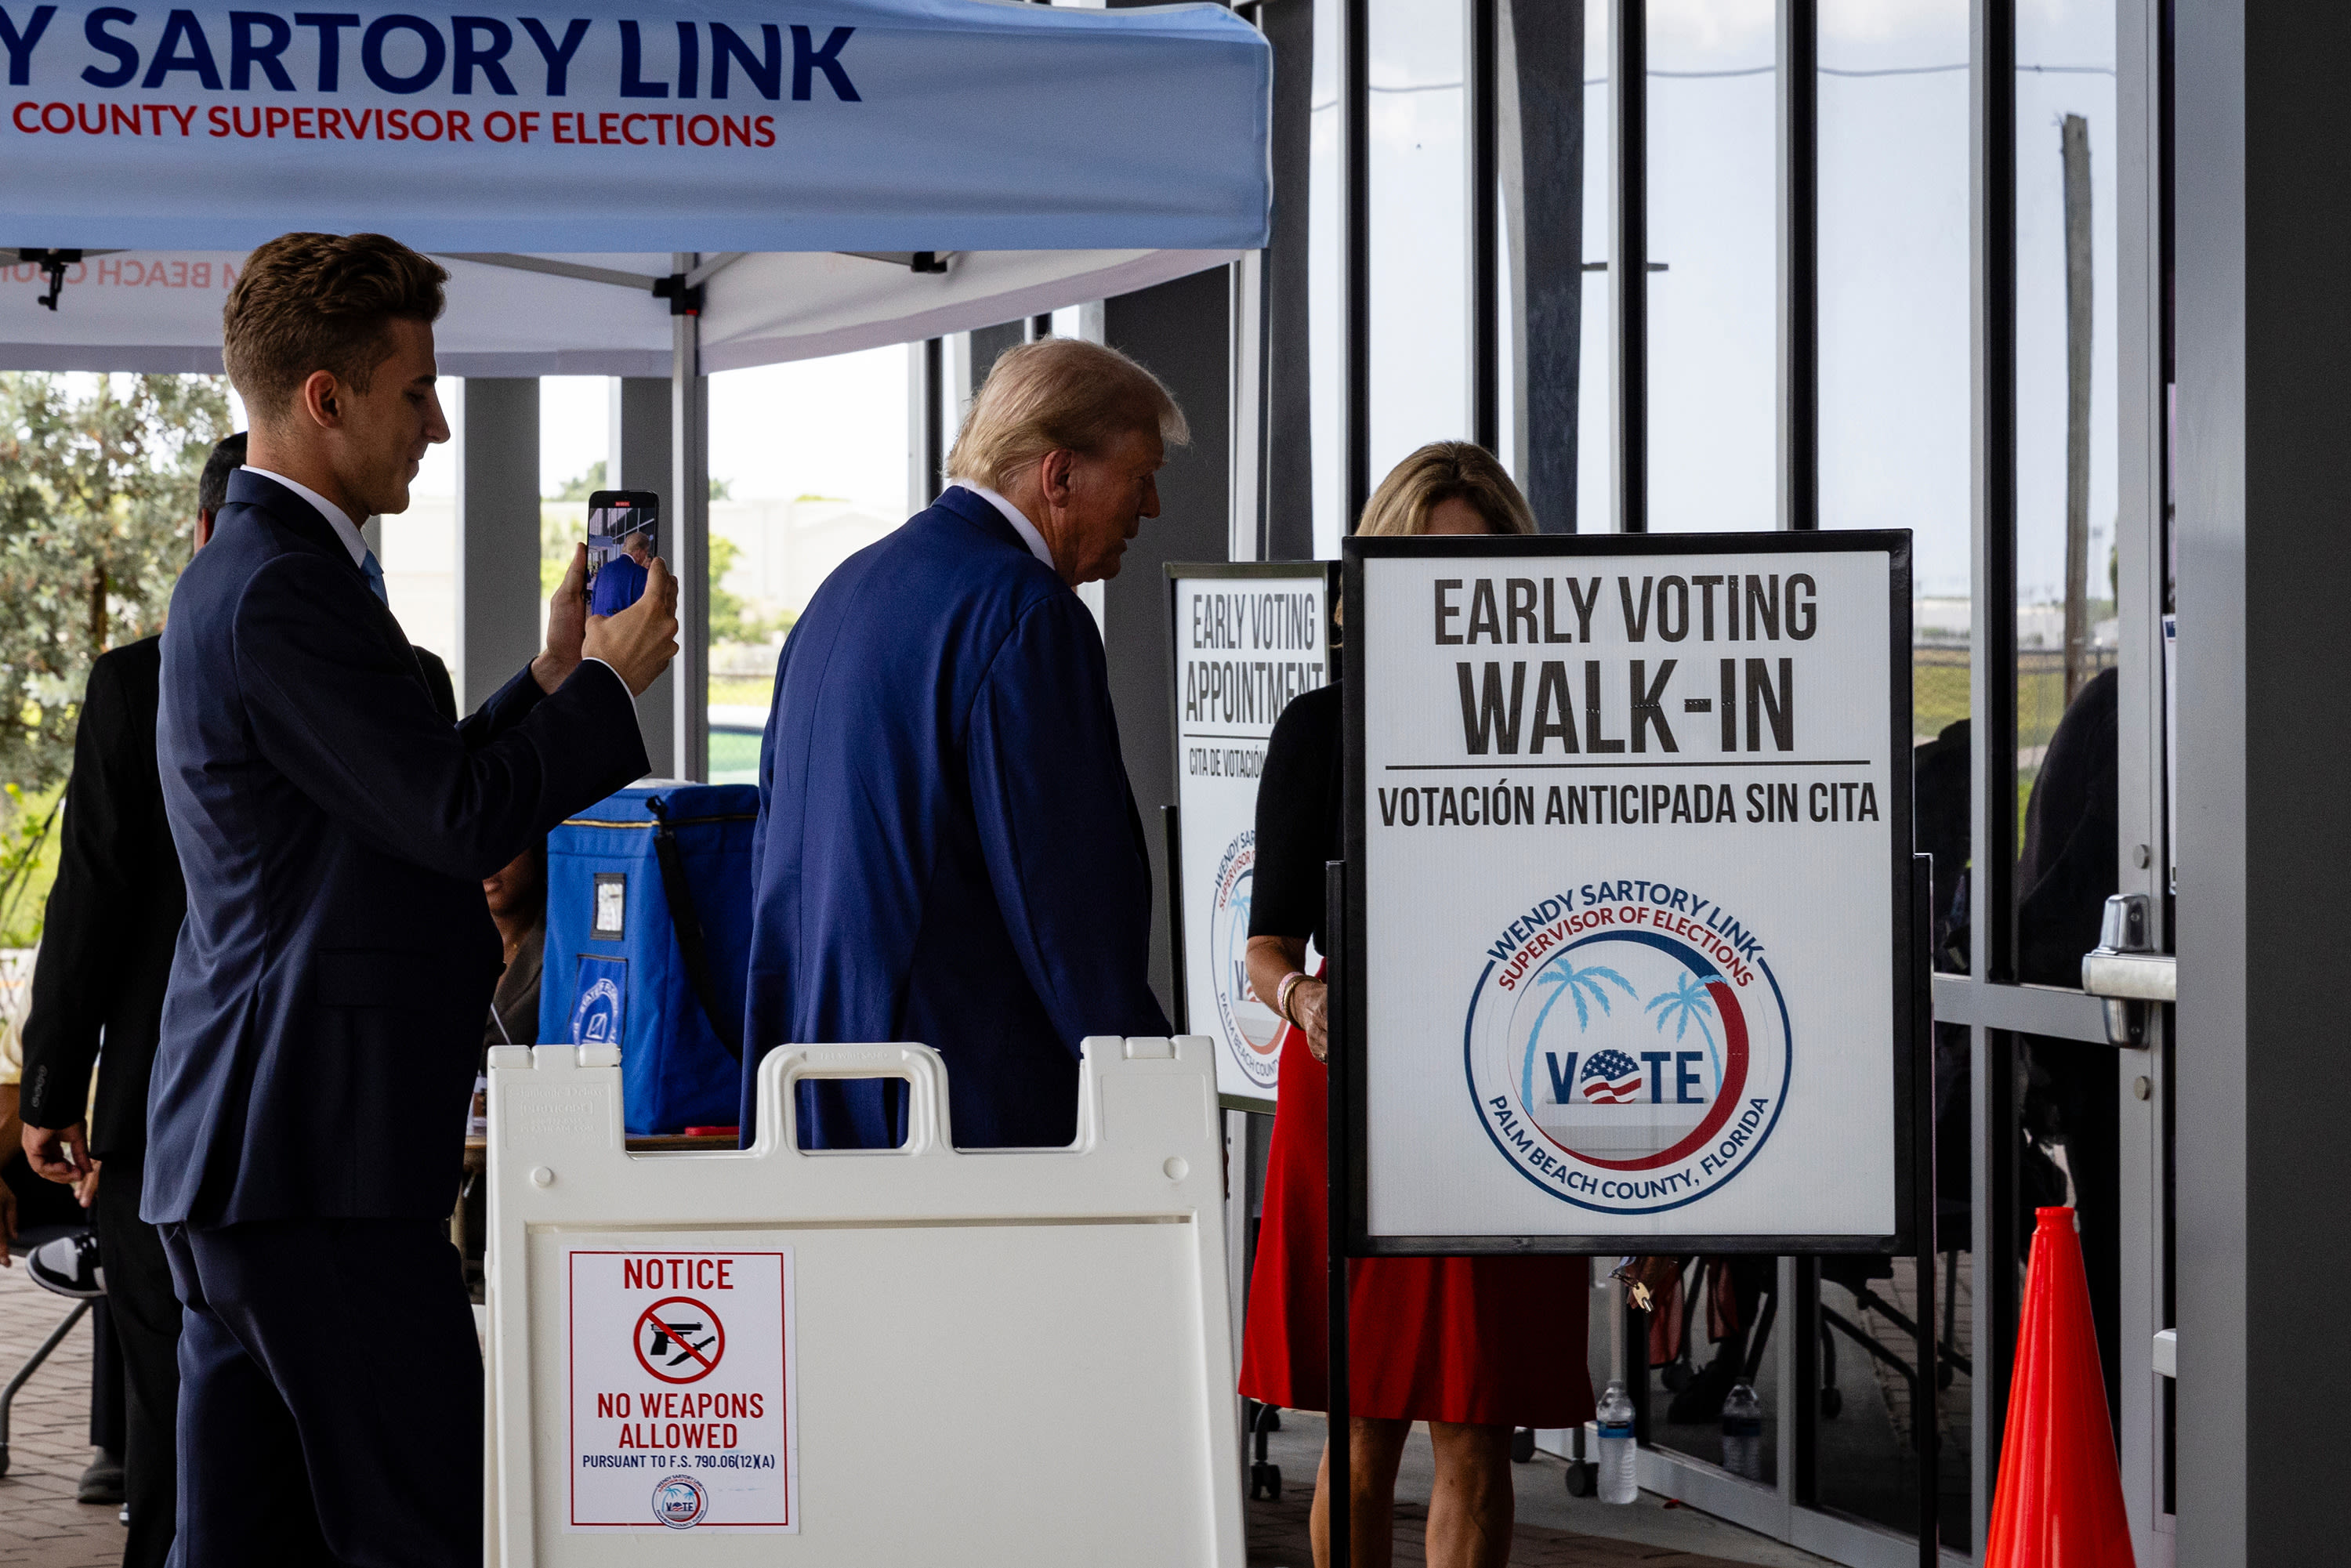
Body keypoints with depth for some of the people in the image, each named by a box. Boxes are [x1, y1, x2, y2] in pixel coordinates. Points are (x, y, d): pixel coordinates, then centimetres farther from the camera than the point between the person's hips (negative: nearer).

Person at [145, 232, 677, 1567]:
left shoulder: (252, 572, 19)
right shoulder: (286, 590, -15)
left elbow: (408, 804, 22)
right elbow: (458, 818, -19)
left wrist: (553, 677, 18)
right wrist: (610, 683, -5)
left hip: (236, 1154, 11)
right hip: (324, 1155, -11)